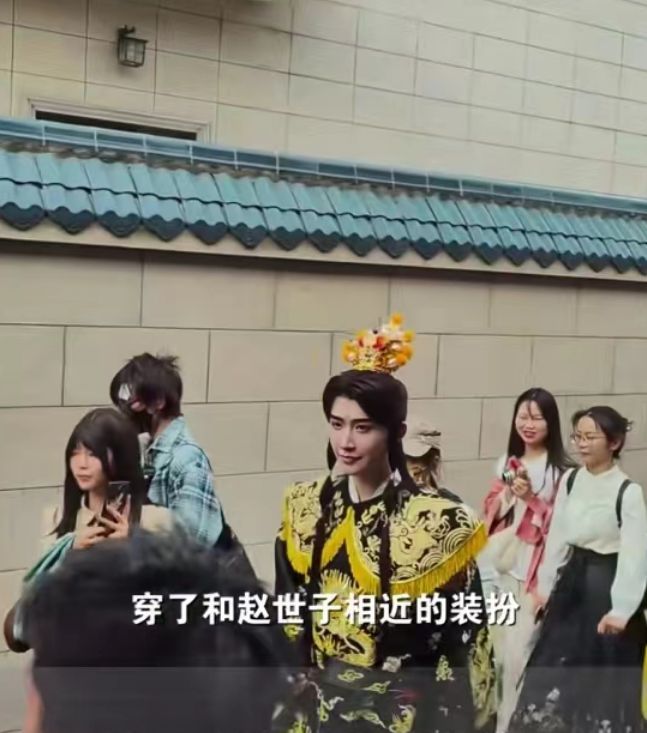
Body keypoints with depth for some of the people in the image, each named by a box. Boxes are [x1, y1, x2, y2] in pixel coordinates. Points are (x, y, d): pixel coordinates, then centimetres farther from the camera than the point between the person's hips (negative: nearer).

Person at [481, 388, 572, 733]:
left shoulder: (560, 468, -9)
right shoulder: (507, 461, 10)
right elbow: (490, 510, 11)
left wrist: (530, 498, -20)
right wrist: (508, 493, -7)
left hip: (535, 567, -5)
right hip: (503, 562, 6)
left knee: (522, 647, -4)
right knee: (499, 643, 14)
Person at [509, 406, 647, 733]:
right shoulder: (570, 481, 1)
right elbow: (557, 537, 6)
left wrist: (621, 609, -17)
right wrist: (544, 586, 9)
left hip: (608, 583, -5)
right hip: (572, 580, 5)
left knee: (604, 674, 7)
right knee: (556, 663, 15)